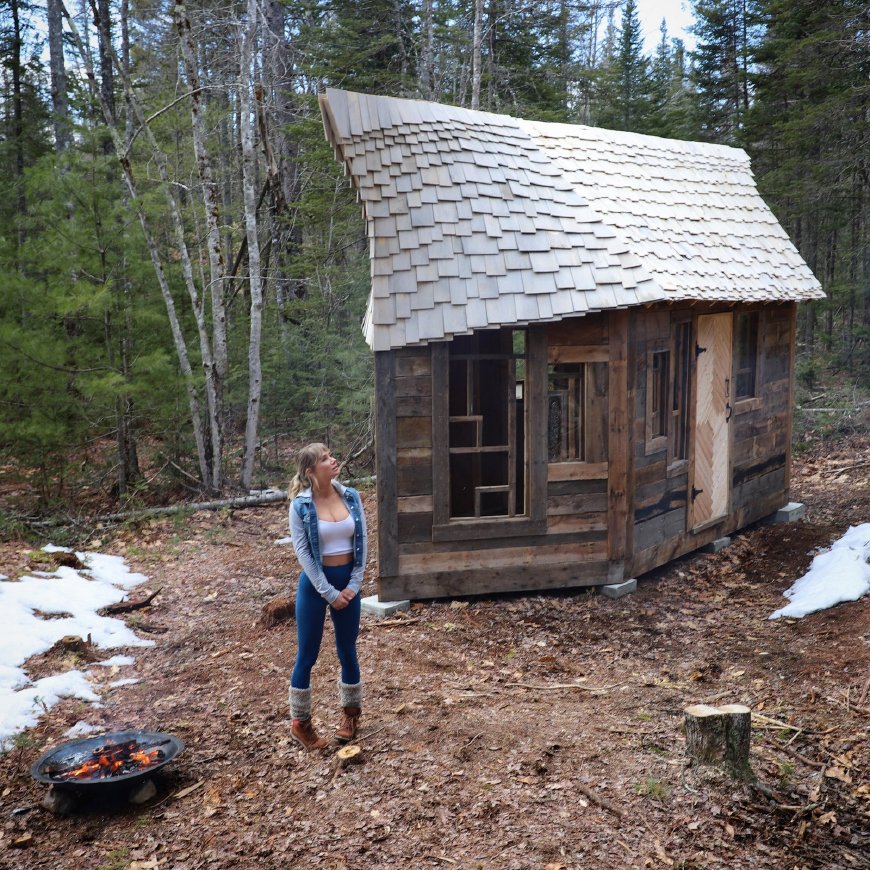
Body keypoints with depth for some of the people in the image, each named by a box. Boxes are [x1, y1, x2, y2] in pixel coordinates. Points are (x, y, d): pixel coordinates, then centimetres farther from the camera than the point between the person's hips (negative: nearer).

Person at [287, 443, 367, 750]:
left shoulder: (351, 497, -2)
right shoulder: (300, 505, -12)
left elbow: (362, 543, 1)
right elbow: (303, 552, -12)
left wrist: (353, 585, -6)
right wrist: (328, 592, -14)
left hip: (348, 579, 3)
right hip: (315, 582, -3)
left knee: (348, 651, 14)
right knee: (307, 655, 5)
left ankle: (351, 712, 33)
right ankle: (300, 723, 20)